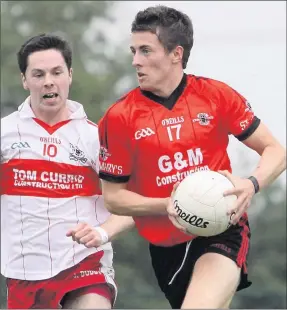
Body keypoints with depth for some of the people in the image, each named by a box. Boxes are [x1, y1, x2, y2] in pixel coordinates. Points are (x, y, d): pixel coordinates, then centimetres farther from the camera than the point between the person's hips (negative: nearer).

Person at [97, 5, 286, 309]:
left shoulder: (217, 95, -5)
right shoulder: (119, 117, -4)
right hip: (166, 247, 3)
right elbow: (113, 196, 0)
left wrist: (252, 184, -20)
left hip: (222, 230, -3)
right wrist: (167, 206, -17)